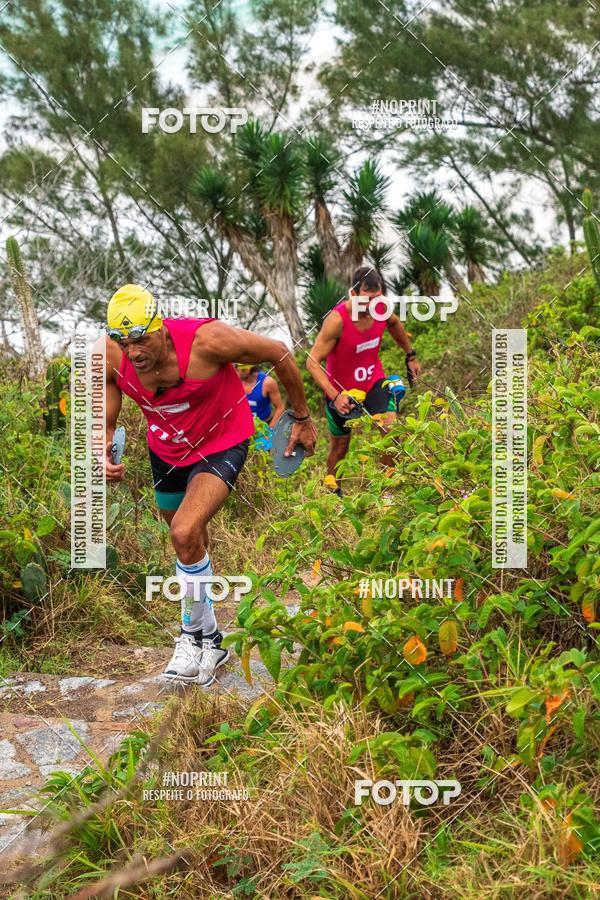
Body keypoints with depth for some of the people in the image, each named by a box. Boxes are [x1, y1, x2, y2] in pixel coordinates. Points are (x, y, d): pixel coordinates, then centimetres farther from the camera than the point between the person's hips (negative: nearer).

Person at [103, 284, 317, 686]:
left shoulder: (207, 340, -35)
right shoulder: (110, 358, -23)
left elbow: (279, 353, -19)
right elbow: (104, 421, -9)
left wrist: (302, 418, -8)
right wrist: (103, 456, -33)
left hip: (221, 444, -5)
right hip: (167, 449, 6)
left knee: (186, 533, -26)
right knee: (189, 541, 20)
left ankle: (197, 635, -2)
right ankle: (208, 639, 43)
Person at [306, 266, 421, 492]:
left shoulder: (381, 307, -15)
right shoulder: (337, 320, -31)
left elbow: (394, 323, 12)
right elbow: (312, 362, -28)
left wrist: (411, 356, 18)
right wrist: (335, 397, -37)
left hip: (373, 381, 3)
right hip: (341, 391, -3)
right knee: (340, 446, 14)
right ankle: (332, 489, 40)